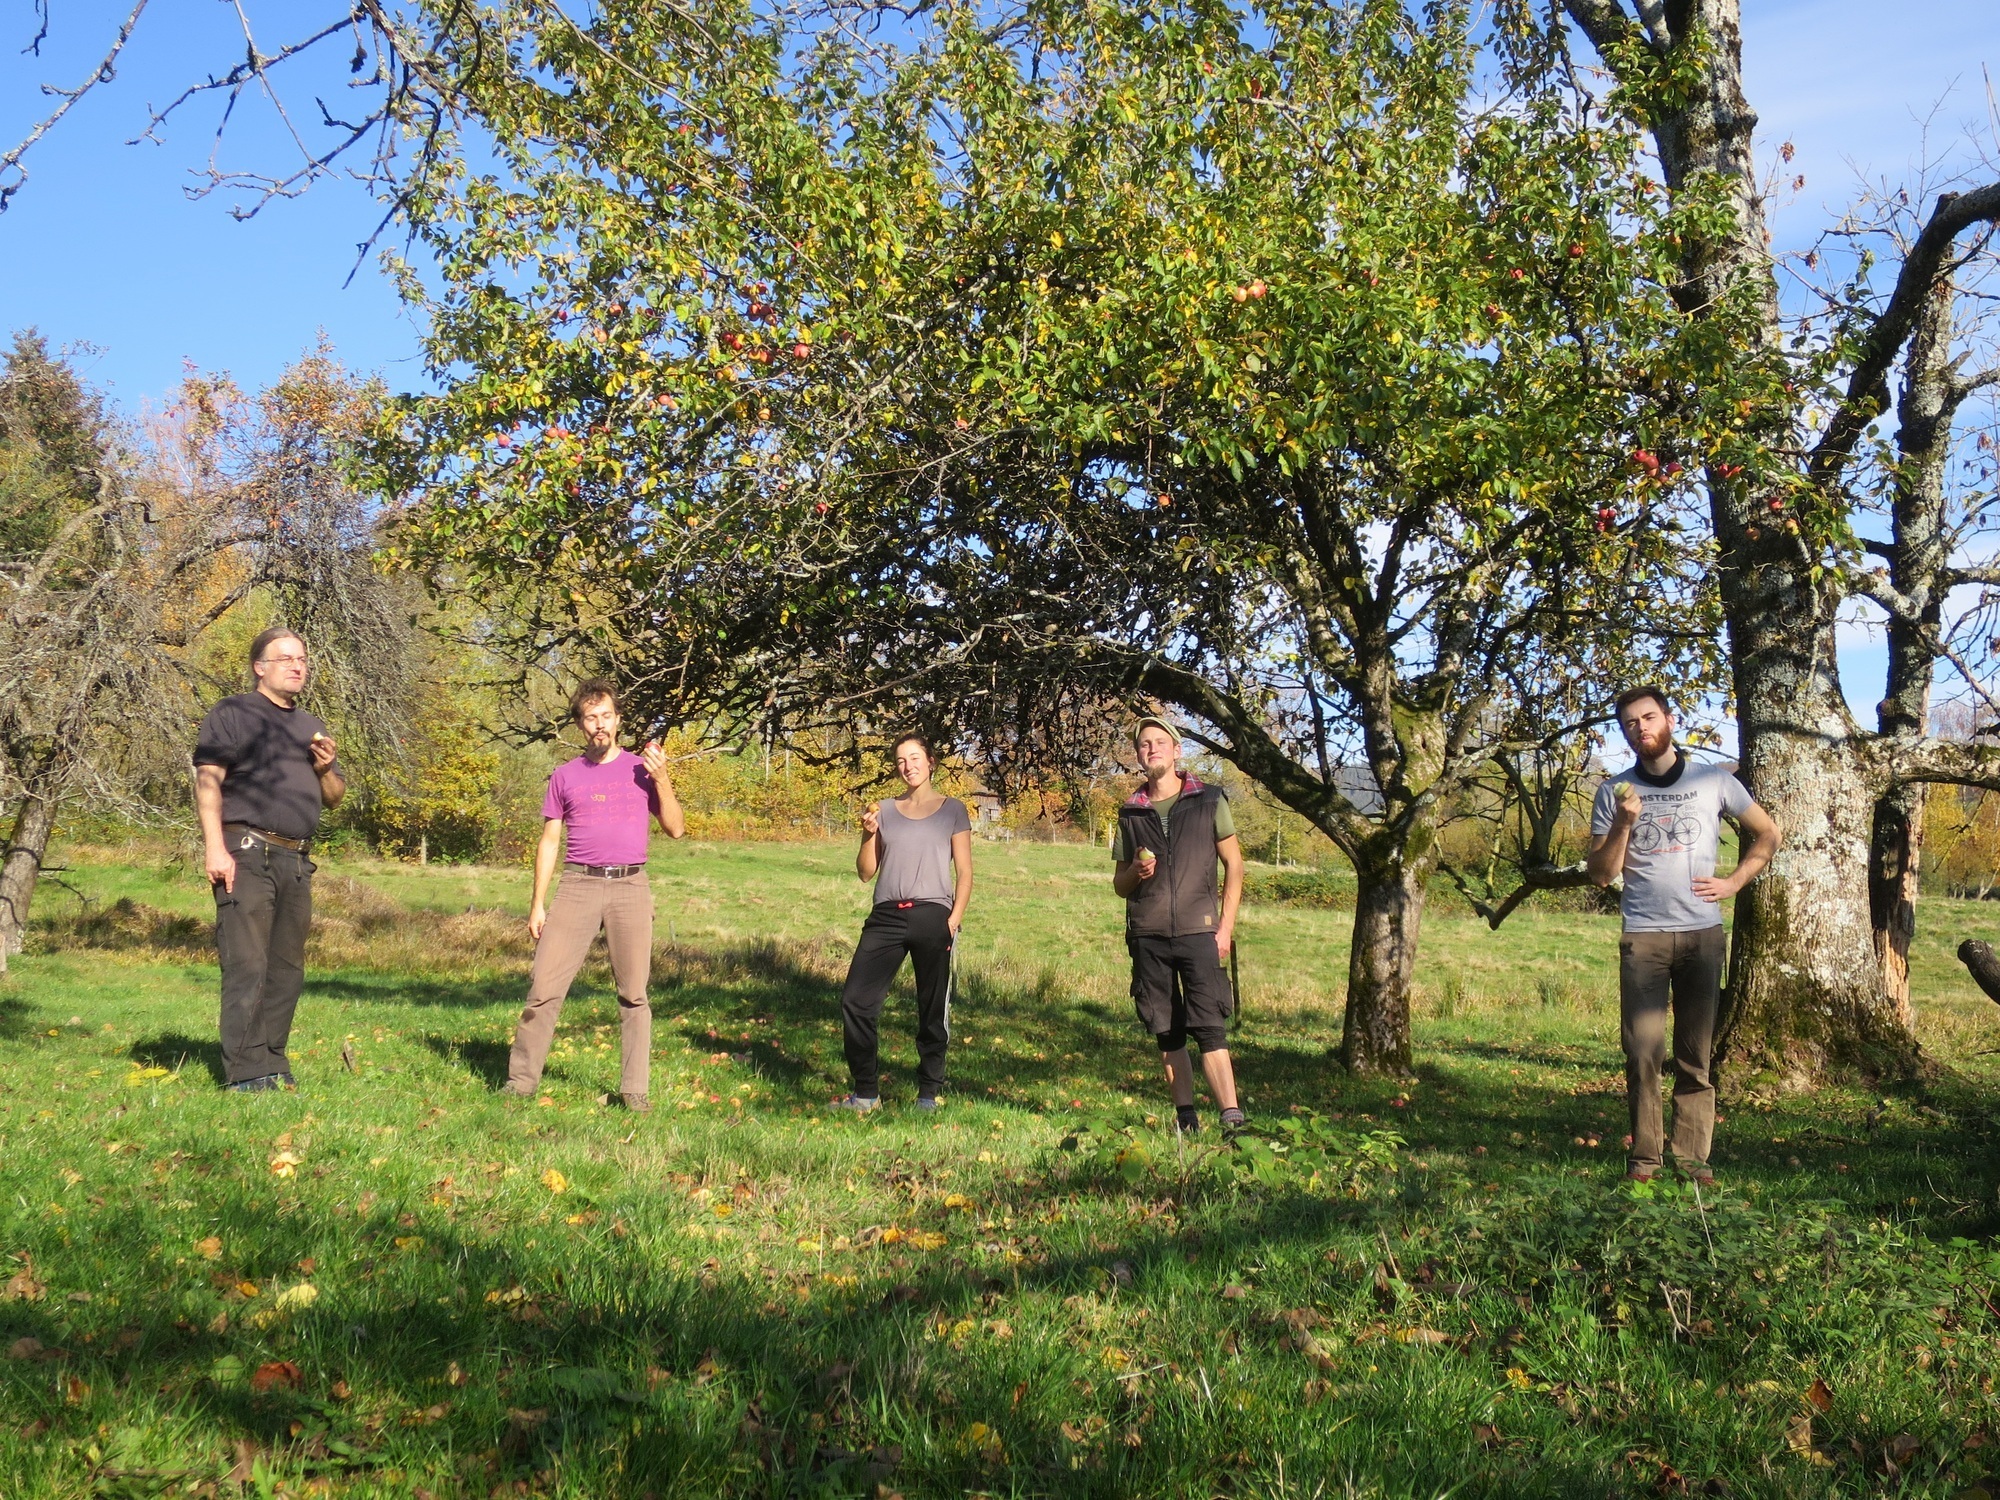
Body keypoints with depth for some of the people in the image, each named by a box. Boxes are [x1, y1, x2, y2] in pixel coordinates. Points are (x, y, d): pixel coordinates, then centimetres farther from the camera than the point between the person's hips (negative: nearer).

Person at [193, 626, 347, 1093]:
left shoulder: (310, 726, 23)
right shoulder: (232, 714, 2)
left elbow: (334, 797, 24)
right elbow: (207, 781, -8)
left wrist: (326, 768, 2)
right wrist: (215, 848, -18)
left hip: (296, 861, 7)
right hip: (246, 855, -7)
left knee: (287, 968, 8)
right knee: (247, 965, -10)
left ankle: (274, 1065, 15)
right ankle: (246, 1074, -8)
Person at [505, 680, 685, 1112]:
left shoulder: (641, 769, 10)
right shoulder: (565, 776, 11)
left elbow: (675, 829, 7)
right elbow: (549, 841, 11)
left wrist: (662, 780, -5)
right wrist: (537, 904, 6)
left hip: (630, 886, 0)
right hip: (578, 886, 0)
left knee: (633, 993, 2)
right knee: (544, 986, -5)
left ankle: (635, 1089, 8)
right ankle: (520, 1082, 4)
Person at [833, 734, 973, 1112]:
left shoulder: (952, 810, 8)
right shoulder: (885, 811, 14)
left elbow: (964, 872, 4)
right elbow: (866, 872, 14)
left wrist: (955, 918, -8)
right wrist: (868, 835, -3)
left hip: (931, 915, -3)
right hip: (886, 915, 3)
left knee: (933, 1009, 1)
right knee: (855, 999, -5)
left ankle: (928, 1092, 13)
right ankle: (866, 1093, 6)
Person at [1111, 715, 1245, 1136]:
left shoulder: (1208, 800, 6)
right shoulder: (1131, 813, 13)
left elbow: (1234, 864, 7)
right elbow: (1119, 884, 18)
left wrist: (1226, 926, -2)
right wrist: (1135, 872, -6)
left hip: (1197, 930, -3)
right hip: (1147, 934, 3)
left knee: (1209, 1027, -11)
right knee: (1166, 1032, 5)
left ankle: (1232, 1118, -13)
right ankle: (1186, 1118, 12)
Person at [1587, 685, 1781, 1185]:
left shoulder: (1714, 781, 6)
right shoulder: (1614, 792, 6)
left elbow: (1767, 834, 16)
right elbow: (1601, 874, 4)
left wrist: (1733, 882, 4)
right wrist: (1623, 825, -11)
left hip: (1702, 933, 1)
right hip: (1642, 936, 0)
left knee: (1697, 1054, 3)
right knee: (1643, 1051, -6)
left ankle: (1693, 1154, 8)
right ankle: (1644, 1155, 2)